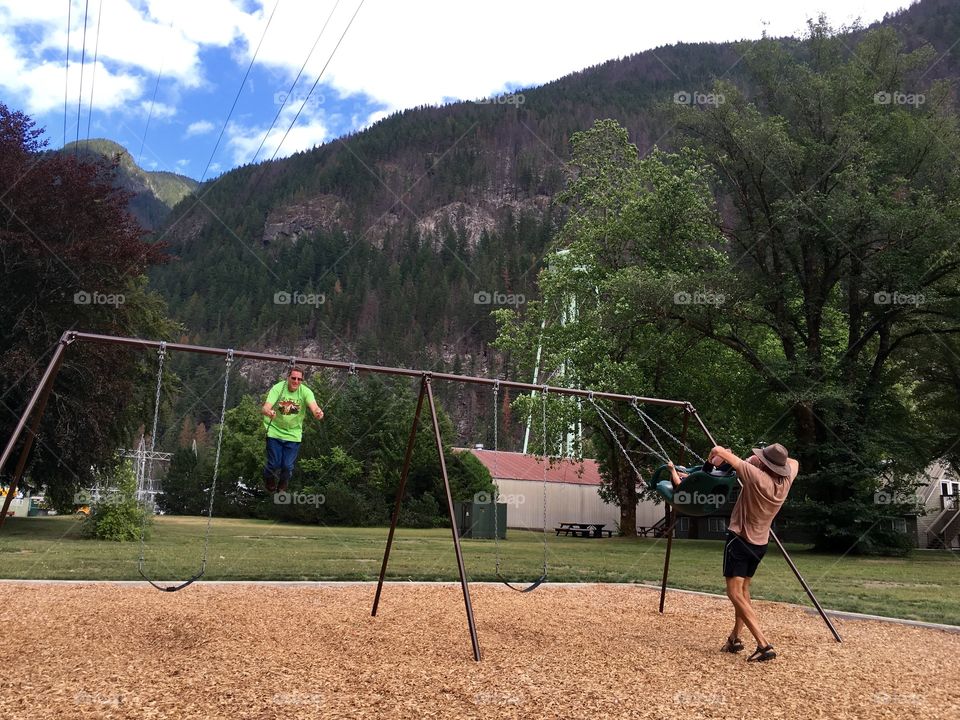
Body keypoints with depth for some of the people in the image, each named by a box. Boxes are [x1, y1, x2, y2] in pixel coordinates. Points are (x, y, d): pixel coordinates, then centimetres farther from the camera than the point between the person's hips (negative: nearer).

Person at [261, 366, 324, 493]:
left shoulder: (305, 391, -14)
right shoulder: (277, 388, -17)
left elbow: (314, 407, -31)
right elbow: (265, 407, -28)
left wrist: (318, 413, -55)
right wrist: (268, 412, -53)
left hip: (293, 434, 1)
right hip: (275, 431, -1)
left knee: (288, 466, 0)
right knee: (274, 464, -1)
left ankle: (281, 489, 32)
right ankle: (269, 486, 33)